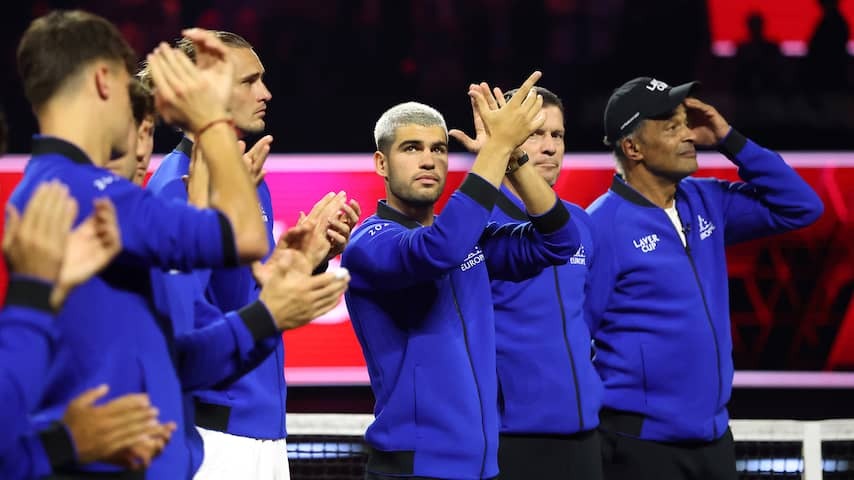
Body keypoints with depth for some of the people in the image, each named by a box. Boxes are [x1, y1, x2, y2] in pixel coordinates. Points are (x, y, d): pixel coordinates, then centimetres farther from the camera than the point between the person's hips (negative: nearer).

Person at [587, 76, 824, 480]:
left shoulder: (705, 202, 9)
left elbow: (801, 208, 11)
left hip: (714, 435, 7)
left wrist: (730, 141, 2)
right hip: (640, 441, -7)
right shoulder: (603, 225, -12)